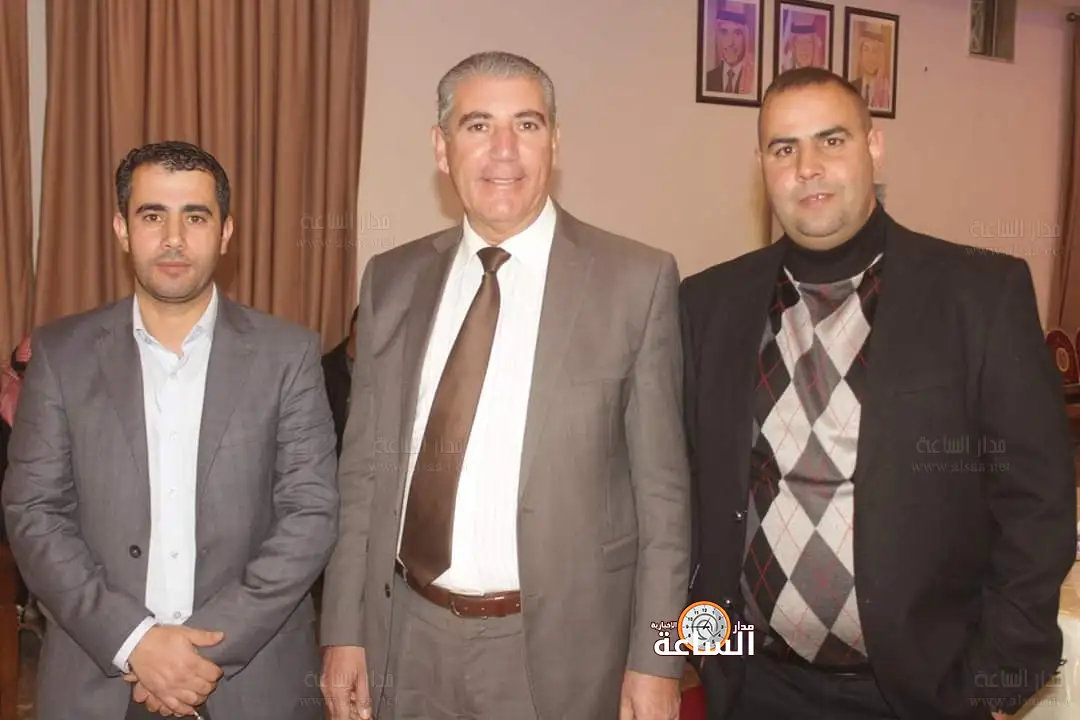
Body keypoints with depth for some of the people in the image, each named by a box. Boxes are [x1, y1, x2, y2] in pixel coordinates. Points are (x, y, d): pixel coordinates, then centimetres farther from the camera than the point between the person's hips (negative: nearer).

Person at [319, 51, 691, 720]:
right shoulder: (392, 279, 2)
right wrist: (345, 630, 3)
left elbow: (661, 488, -6)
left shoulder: (638, 279, -8)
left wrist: (656, 660, -7)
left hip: (558, 649, -2)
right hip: (406, 645, 3)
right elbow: (363, 467, 5)